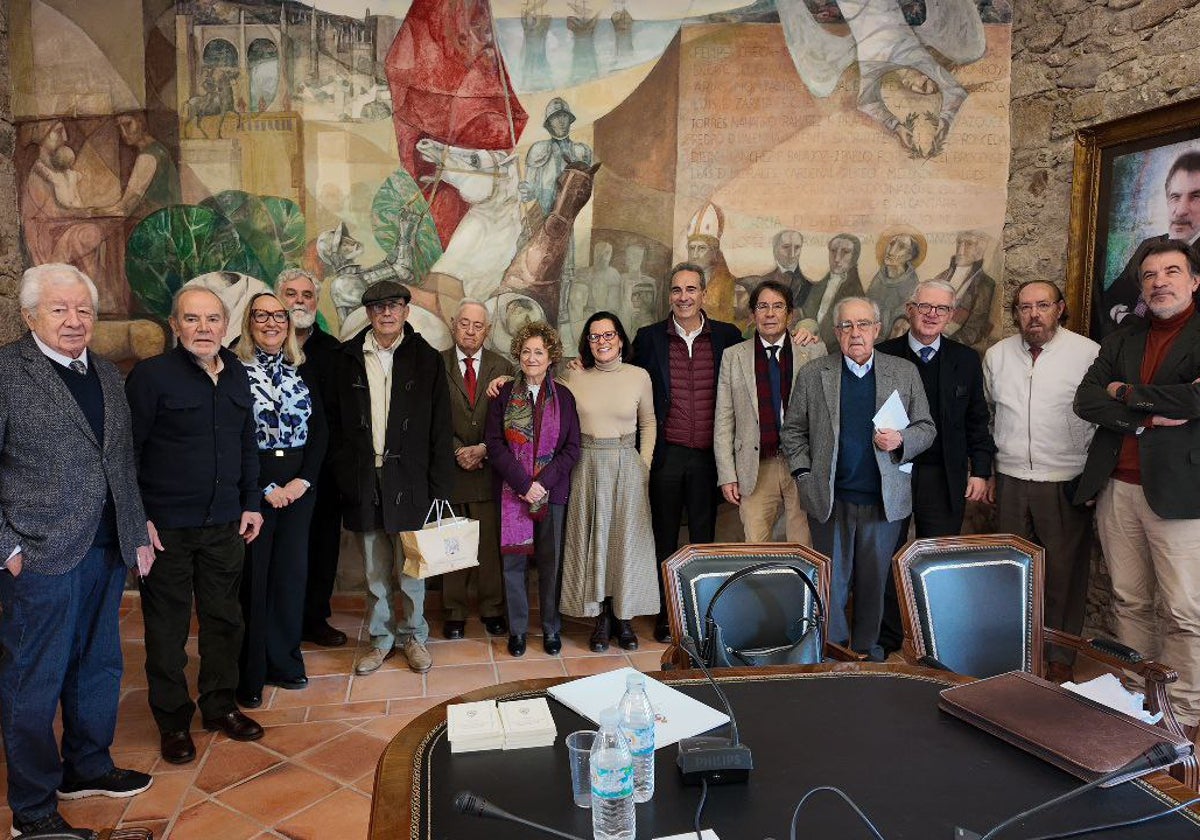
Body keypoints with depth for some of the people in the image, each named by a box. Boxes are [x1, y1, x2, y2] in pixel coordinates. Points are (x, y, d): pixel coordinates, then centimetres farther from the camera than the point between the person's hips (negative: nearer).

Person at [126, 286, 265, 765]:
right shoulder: (151, 376, -10)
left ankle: (220, 706, 32)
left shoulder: (237, 375, 7)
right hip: (167, 527, -5)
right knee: (167, 626, 9)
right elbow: (126, 452, -10)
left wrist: (251, 503, 11)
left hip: (224, 525, 5)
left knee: (224, 618, 14)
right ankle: (173, 721, 25)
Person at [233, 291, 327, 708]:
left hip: (298, 486, 4)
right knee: (252, 578, 1)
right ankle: (249, 674, 15)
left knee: (291, 573, 9)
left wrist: (304, 480, -6)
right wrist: (265, 489, -11)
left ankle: (284, 661, 24)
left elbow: (319, 429, 6)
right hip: (252, 487, -4)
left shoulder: (301, 372, 9)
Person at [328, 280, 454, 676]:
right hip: (363, 483, 2)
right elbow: (334, 422, 7)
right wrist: (343, 472, -1)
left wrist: (439, 486, -6)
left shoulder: (426, 359, 1)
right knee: (375, 571, 12)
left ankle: (413, 636, 27)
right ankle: (381, 638, 28)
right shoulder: (348, 358, 4)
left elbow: (440, 430, -1)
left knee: (411, 569, 8)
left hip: (409, 479, -1)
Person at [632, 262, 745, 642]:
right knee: (665, 539, 9)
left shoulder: (727, 336, 3)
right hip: (666, 454, 0)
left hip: (708, 454, 0)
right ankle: (665, 615, 21)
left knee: (704, 538, 9)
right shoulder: (649, 338, 2)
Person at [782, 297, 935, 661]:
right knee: (832, 583, 6)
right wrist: (804, 475, -3)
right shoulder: (813, 374, 3)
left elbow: (925, 428, 9)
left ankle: (867, 651, 28)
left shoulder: (905, 372, 6)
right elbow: (792, 431, 7)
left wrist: (901, 441, -11)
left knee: (875, 581, 10)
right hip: (830, 500, -1)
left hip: (884, 500, 1)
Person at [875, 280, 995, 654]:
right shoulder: (883, 355, -1)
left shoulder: (966, 360, 6)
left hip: (945, 479, 2)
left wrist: (980, 470, 2)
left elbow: (978, 422, 9)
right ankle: (887, 640, 22)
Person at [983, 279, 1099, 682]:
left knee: (1065, 572, 6)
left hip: (1066, 483, -3)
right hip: (1010, 481, 3)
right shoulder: (996, 355, 6)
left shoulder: (1089, 353, -6)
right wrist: (987, 471, 13)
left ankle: (1060, 657, 22)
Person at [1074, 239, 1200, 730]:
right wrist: (1149, 415, -12)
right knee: (1130, 603, 11)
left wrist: (1128, 394, -5)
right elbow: (1085, 400, 2)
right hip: (1117, 489, 5)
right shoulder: (1121, 342, 15)